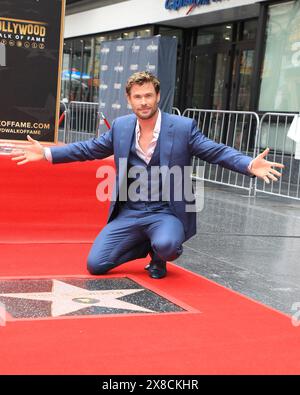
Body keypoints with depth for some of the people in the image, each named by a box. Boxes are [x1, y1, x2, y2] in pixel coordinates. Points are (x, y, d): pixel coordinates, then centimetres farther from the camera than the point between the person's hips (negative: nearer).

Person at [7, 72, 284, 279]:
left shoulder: (183, 127, -8)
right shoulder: (121, 126, 4)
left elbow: (218, 152, -10)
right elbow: (89, 149, 13)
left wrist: (250, 165, -28)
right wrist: (46, 153, 7)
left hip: (165, 212, -4)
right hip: (129, 212, 4)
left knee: (165, 244, -37)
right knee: (96, 264, -5)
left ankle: (158, 257, 5)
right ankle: (149, 245, 19)